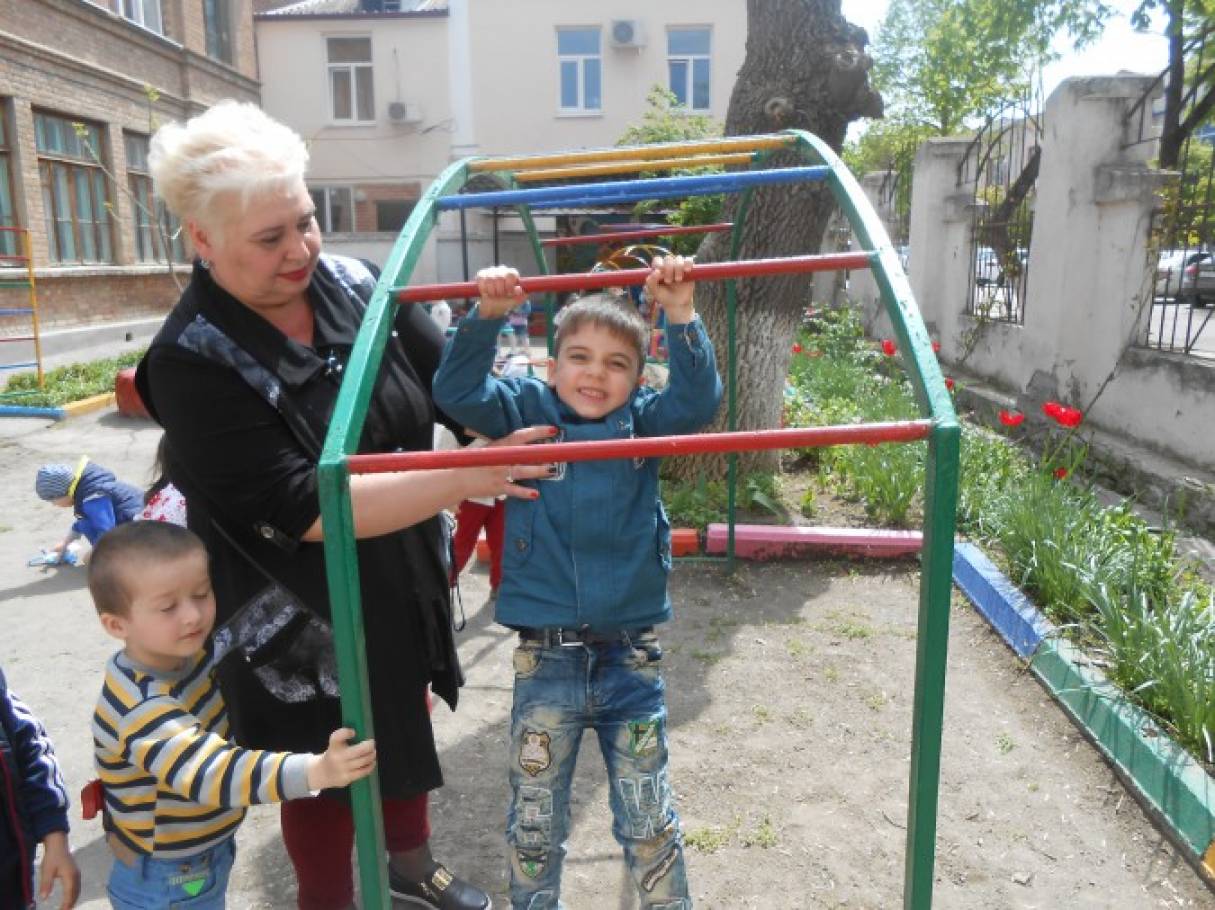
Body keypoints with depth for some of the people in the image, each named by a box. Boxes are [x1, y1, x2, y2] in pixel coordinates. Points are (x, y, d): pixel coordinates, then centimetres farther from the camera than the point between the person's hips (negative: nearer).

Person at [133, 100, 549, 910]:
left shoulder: (353, 285, -9)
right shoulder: (194, 362, -23)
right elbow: (304, 508, -29)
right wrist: (465, 479, -35)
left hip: (405, 582, 6)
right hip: (303, 616, -5)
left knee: (407, 719, 26)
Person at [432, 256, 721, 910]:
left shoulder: (644, 422, 0)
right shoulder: (526, 411, -1)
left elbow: (699, 398, -13)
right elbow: (456, 392, -11)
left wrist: (681, 314, -24)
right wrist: (488, 316, -23)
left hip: (632, 658, 0)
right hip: (546, 657, 0)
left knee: (649, 819, 17)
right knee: (533, 820, 18)